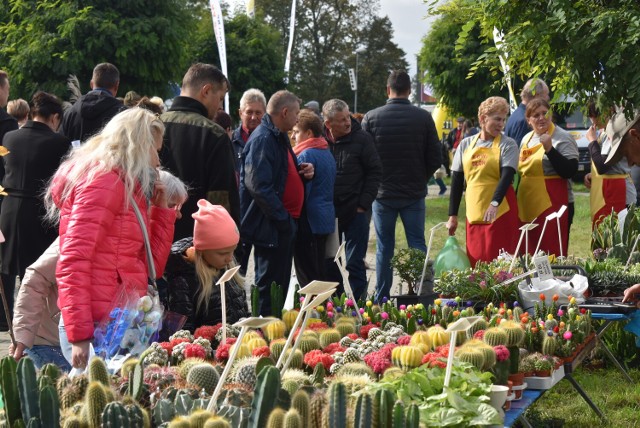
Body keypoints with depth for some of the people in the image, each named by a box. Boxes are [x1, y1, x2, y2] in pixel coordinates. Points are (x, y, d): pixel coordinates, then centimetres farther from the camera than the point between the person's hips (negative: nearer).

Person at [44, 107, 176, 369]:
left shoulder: (125, 187, 20)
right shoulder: (102, 180, -7)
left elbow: (151, 266, 20)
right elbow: (72, 262, -17)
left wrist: (161, 208, 17)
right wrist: (80, 335, -22)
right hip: (97, 329, -9)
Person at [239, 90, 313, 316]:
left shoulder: (280, 137, 16)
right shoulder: (262, 139, -18)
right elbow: (258, 185, -26)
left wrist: (302, 171, 7)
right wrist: (283, 218, -22)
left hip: (285, 224, 10)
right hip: (270, 227, -10)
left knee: (281, 283, 16)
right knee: (269, 286, -4)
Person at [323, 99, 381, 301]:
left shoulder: (362, 139, -4)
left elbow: (375, 172, -2)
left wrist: (363, 205, -8)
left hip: (355, 211, -3)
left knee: (354, 263, -2)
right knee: (330, 263, 9)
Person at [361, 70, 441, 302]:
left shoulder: (371, 118, -7)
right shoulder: (423, 118, -5)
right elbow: (435, 159, -2)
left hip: (383, 193, 0)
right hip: (414, 194, 0)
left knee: (384, 248, 8)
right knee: (417, 246, 7)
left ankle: (381, 301, 11)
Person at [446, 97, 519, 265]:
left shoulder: (507, 145, 1)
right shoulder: (466, 144, 10)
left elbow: (507, 176, -13)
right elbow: (457, 181, 13)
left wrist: (495, 203, -29)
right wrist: (452, 215, 9)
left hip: (501, 212, -3)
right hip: (474, 212, 3)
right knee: (475, 262, 3)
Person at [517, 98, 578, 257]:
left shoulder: (562, 138, -6)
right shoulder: (526, 139, 15)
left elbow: (570, 171, -17)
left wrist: (549, 149, -23)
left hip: (553, 206, -7)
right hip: (528, 207, 7)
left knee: (552, 255, -8)